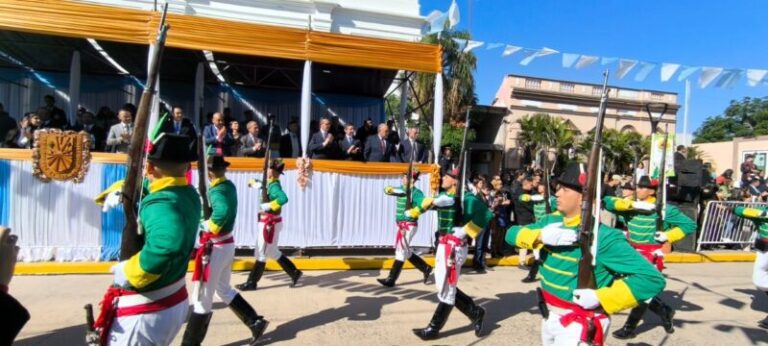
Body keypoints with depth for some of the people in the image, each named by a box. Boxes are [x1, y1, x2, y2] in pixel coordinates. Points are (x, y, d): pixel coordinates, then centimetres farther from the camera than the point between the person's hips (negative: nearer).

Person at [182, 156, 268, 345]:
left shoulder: (216, 191, -20)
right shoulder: (230, 186, 6)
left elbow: (222, 211, -39)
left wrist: (209, 226, -24)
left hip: (215, 247, -9)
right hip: (227, 244, 9)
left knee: (202, 297, 4)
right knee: (224, 289, 22)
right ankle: (256, 322, 22)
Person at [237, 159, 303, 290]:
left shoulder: (274, 186, -21)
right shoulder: (270, 184, 7)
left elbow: (284, 199, -41)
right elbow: (254, 183, 27)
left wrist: (268, 206, -32)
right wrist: (255, 184, 5)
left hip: (270, 224, -10)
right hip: (268, 223, 10)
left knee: (261, 253, 4)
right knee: (273, 252, 19)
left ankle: (251, 283, 18)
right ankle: (294, 272, 25)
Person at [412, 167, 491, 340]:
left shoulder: (466, 197, -12)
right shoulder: (443, 196, 11)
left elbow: (486, 215, -18)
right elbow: (427, 203, 2)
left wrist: (465, 231, -17)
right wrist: (434, 201, -19)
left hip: (455, 247, -9)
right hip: (443, 244, 9)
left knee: (446, 290, 3)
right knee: (444, 287, 16)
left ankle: (434, 328, 16)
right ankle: (475, 312, 29)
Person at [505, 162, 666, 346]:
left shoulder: (604, 237, -23)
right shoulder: (552, 220, -4)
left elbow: (653, 279, -24)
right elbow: (512, 233, -5)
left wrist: (600, 297, -27)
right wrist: (540, 235, -24)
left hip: (578, 325, -6)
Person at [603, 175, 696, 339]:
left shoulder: (665, 210, -11)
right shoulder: (631, 205, -1)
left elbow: (690, 225, -7)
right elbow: (607, 202, -13)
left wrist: (667, 236, -16)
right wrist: (633, 204, -20)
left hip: (652, 255, -5)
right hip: (634, 253, 5)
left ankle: (629, 328, 12)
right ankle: (665, 311, 40)